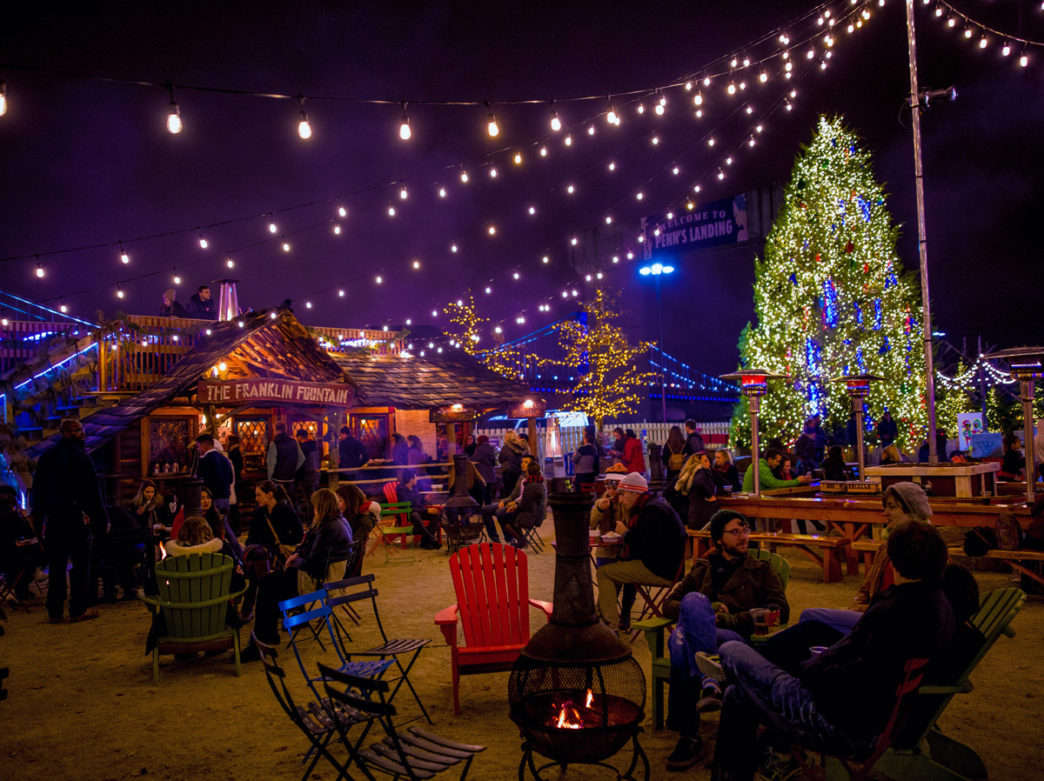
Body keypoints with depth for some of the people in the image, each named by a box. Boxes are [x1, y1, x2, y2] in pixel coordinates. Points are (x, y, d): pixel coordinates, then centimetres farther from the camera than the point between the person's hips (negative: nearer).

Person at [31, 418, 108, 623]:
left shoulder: (46, 457, 9)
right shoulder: (80, 456, -9)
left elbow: (38, 489, 12)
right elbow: (92, 489, -11)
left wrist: (39, 516, 17)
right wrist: (101, 519, -6)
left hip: (53, 517, 5)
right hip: (77, 516, -5)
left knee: (56, 564, 10)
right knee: (81, 563, 3)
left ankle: (54, 611, 13)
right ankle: (78, 610, 4)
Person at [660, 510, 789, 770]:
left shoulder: (761, 571, 26)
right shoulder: (702, 570, 29)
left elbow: (780, 611, 8)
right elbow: (669, 605, 20)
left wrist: (728, 619, -5)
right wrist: (705, 612, -2)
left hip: (737, 640, -2)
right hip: (695, 636, 2)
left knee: (681, 640, -37)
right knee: (694, 599, -37)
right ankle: (709, 685, -43)